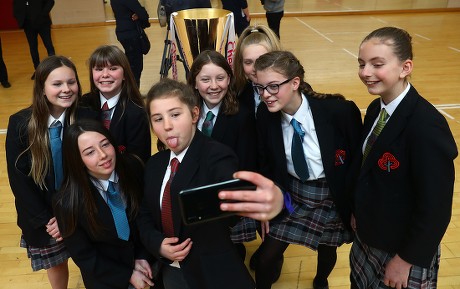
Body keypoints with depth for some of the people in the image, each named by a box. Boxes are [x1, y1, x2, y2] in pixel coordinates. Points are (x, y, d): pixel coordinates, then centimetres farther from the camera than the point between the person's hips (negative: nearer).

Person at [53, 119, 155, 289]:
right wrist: (128, 275, -12)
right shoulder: (68, 202, -28)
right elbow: (82, 255, -15)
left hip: (140, 258, 3)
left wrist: (142, 256, -8)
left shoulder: (133, 168, -22)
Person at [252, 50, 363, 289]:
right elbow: (266, 164, 0)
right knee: (265, 257, 5)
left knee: (326, 250, 23)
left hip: (332, 198, -1)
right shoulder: (265, 115, -14)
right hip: (290, 195, 2)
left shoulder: (339, 111, -26)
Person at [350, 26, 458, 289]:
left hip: (403, 250, -7)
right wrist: (358, 213, 8)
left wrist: (407, 259, -17)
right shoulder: (375, 110, -2)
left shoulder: (426, 127, -27)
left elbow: (435, 208, -24)